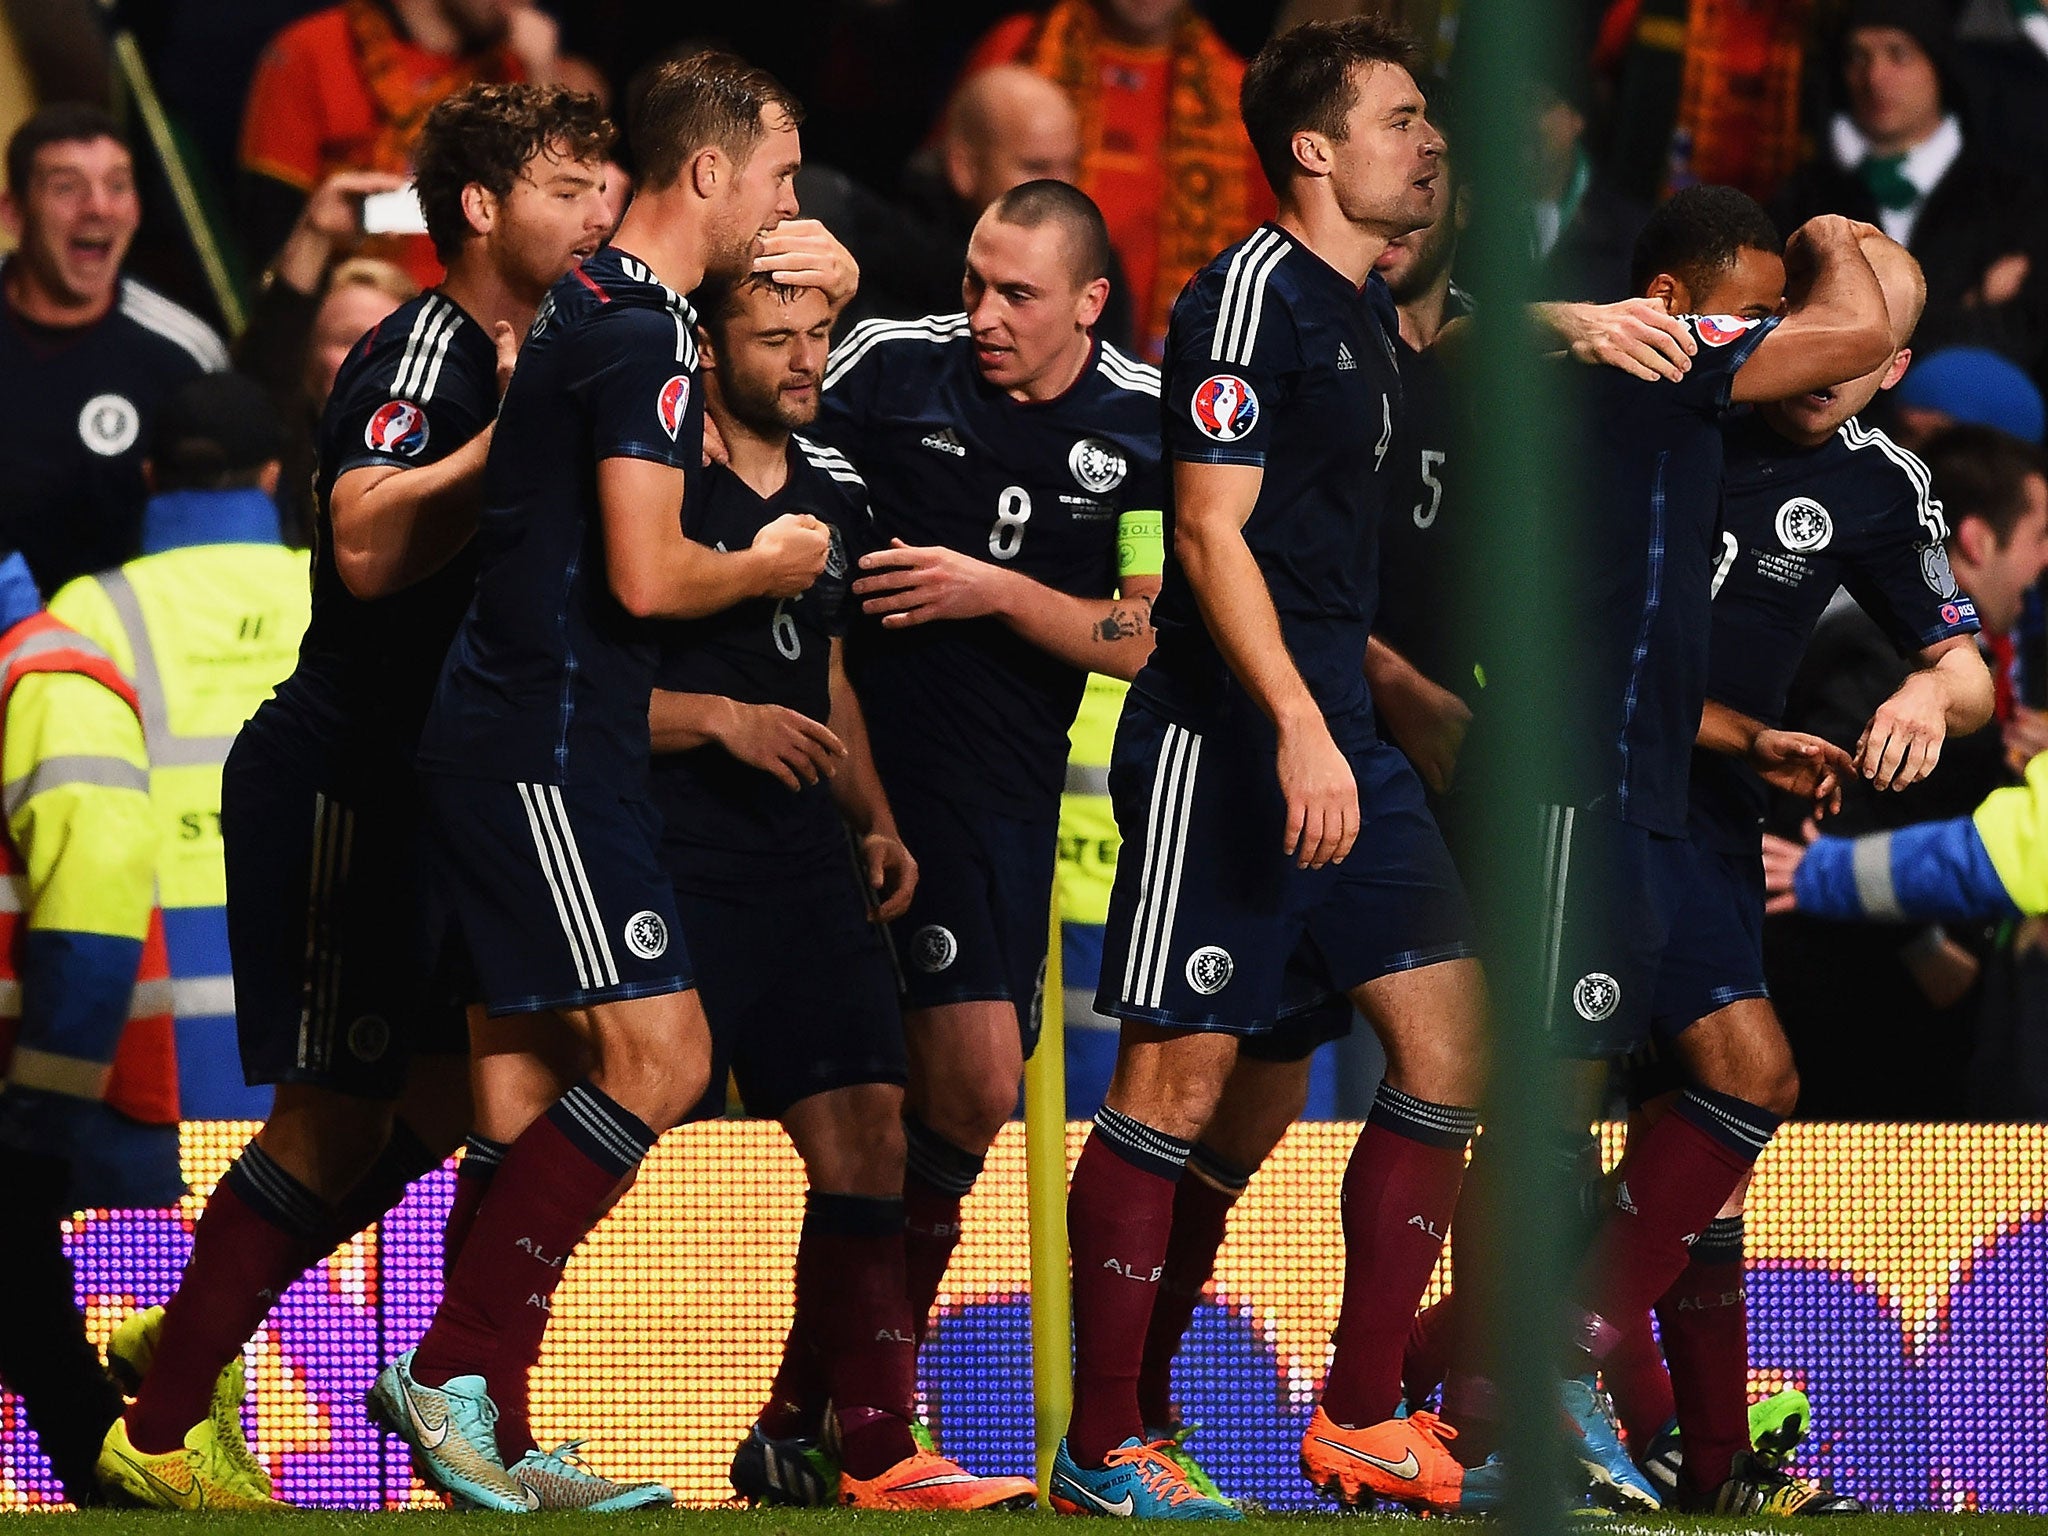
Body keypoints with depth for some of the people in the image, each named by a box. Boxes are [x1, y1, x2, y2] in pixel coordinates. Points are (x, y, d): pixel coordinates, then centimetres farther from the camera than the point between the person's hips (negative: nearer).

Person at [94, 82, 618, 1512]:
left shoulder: (523, 358, 15)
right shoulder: (426, 348, -14)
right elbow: (367, 546, -30)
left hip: (414, 790, 9)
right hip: (336, 781, -9)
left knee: (442, 1097, 10)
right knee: (336, 1113, -6)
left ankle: (182, 1347, 20)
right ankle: (162, 1433, 2)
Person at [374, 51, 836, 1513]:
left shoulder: (588, 309, 17)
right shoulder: (648, 333, -15)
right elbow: (646, 575, -21)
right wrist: (769, 564, -4)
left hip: (505, 736, 10)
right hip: (548, 750, -10)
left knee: (520, 1079, 9)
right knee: (659, 1054, -12)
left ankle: (491, 1442, 9)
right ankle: (453, 1363, -12)